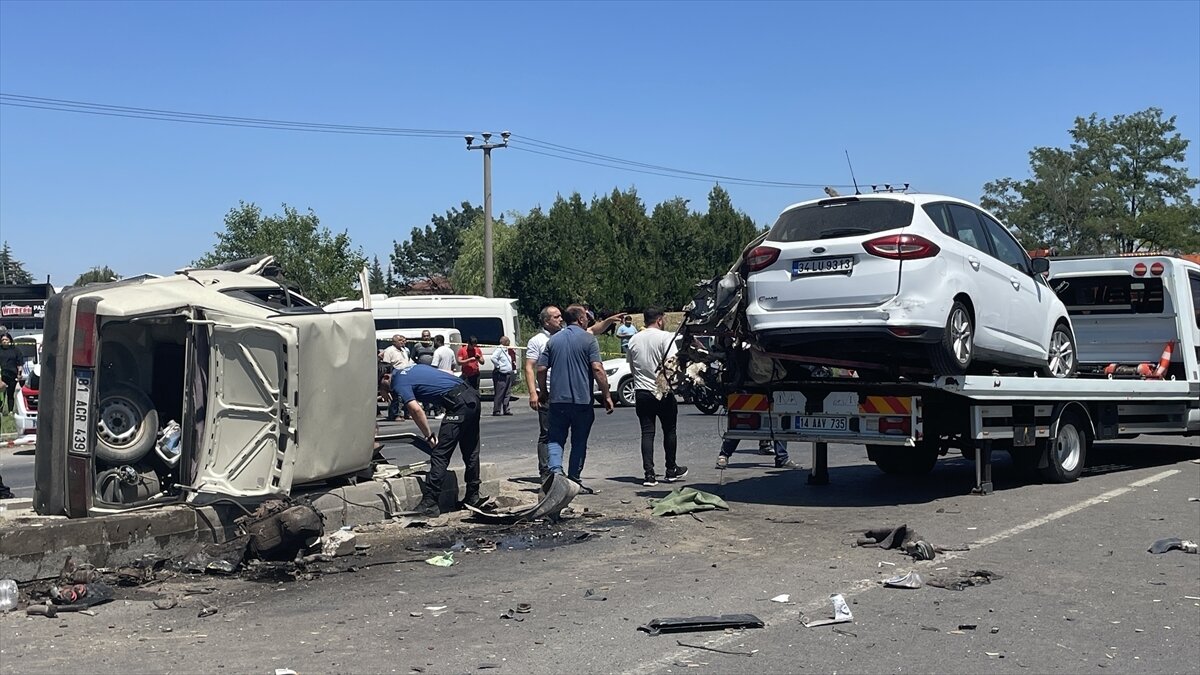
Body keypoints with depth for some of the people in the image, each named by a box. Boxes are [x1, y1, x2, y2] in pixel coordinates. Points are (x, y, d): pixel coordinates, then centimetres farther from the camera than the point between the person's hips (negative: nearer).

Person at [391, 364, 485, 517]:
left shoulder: (399, 383, -2)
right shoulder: (414, 367, 24)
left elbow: (416, 409, -16)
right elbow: (449, 374, 27)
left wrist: (429, 436, -7)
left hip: (459, 404, -9)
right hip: (473, 395, 9)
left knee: (440, 455, -5)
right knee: (471, 453, 19)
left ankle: (429, 504, -5)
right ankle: (473, 497, 29)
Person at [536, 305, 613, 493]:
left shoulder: (553, 339, 8)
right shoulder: (588, 339, -5)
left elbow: (541, 368, 7)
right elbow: (597, 369, -13)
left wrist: (543, 392, 20)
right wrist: (607, 395, -8)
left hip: (557, 399, 3)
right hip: (582, 399, -3)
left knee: (556, 439, 9)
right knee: (579, 442, 9)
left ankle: (555, 470, -12)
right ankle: (574, 480, 12)